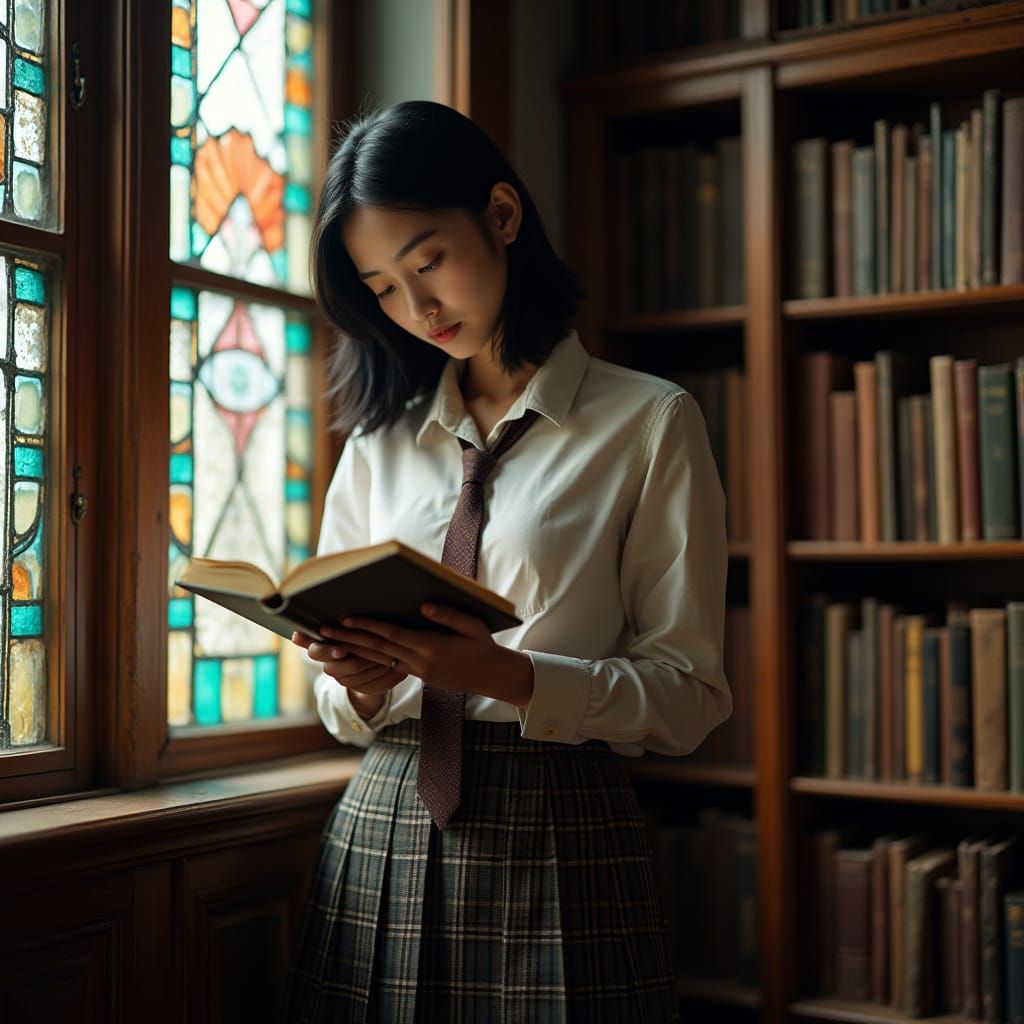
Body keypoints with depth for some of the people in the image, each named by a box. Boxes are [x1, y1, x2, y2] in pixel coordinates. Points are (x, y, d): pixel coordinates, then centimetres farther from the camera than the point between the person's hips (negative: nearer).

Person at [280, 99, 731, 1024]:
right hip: (384, 833, 4)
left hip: (556, 837, -3)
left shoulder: (649, 424, -2)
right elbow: (340, 709, 13)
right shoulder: (379, 441, 11)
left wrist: (510, 676, -21)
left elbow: (688, 696, -6)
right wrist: (363, 684, -10)